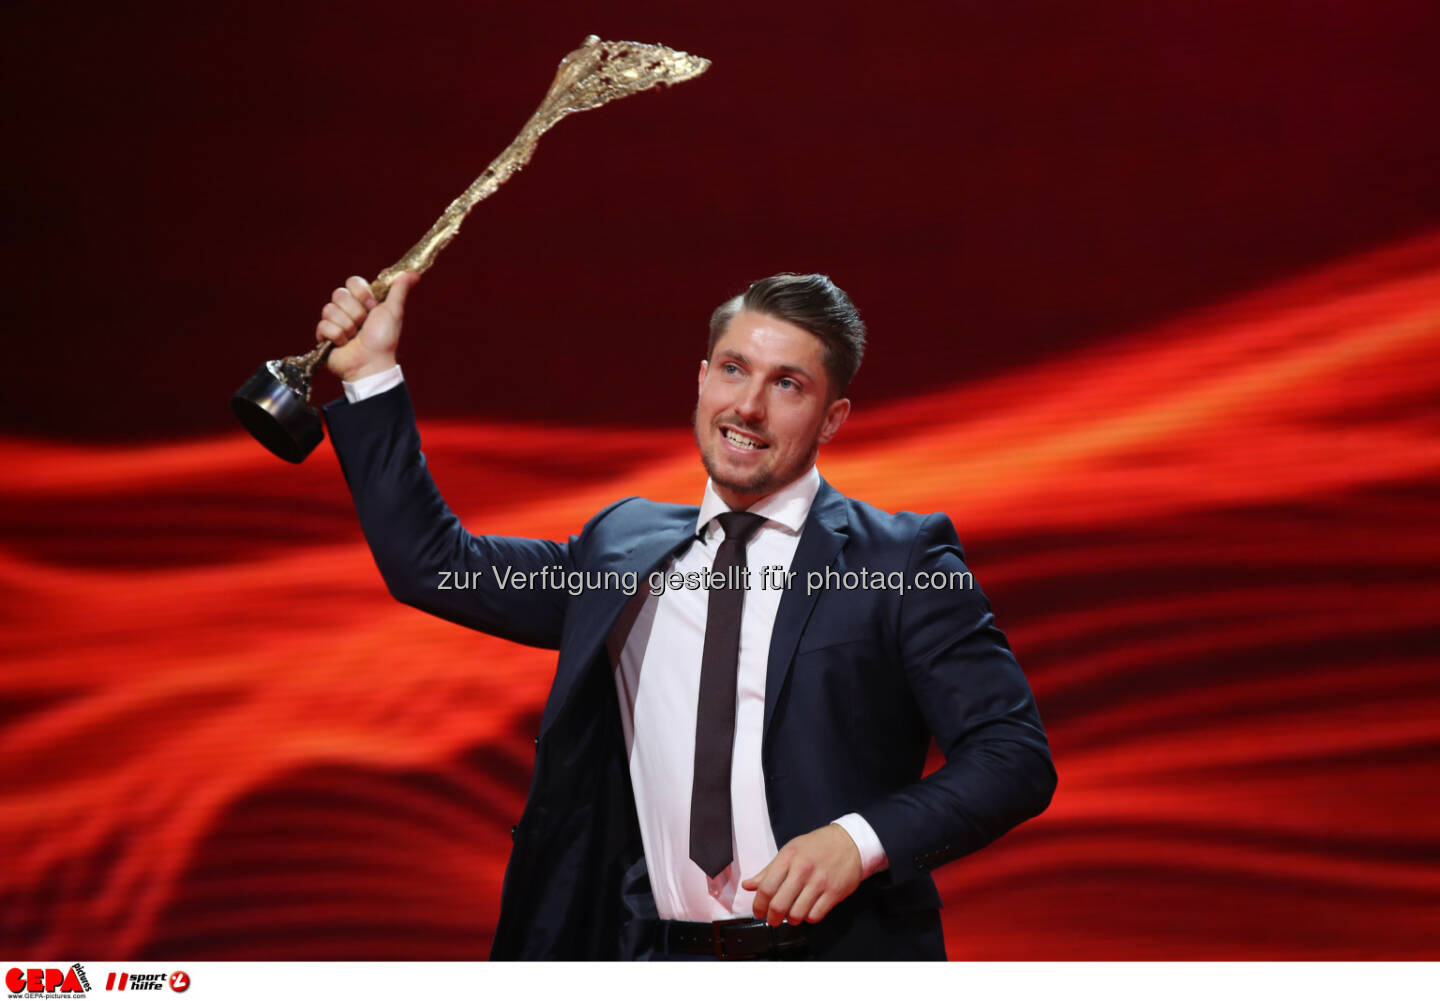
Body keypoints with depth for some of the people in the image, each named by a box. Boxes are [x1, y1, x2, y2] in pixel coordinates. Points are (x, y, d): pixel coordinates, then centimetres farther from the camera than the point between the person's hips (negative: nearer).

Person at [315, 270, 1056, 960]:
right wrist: (371, 374, 11)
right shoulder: (622, 549, 11)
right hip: (657, 951, 4)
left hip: (837, 954, -4)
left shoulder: (900, 561, -1)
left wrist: (861, 840, -19)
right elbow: (433, 567, 14)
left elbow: (1016, 755, -5)